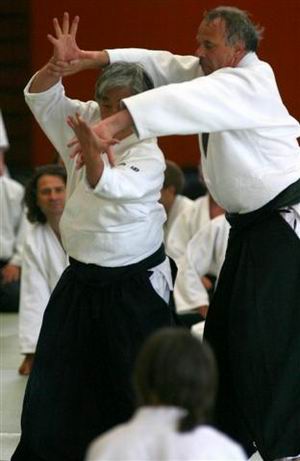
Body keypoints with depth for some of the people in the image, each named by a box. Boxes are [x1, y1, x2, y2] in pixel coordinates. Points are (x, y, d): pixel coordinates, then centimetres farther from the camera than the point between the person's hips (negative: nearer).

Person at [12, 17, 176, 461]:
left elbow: (111, 186, -35)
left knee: (137, 382, 0)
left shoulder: (149, 156, -18)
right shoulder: (87, 123, -1)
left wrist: (92, 152, -55)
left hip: (134, 285, -6)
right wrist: (58, 64, -25)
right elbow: (40, 97, -6)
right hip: (82, 277, 6)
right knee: (57, 373, 12)